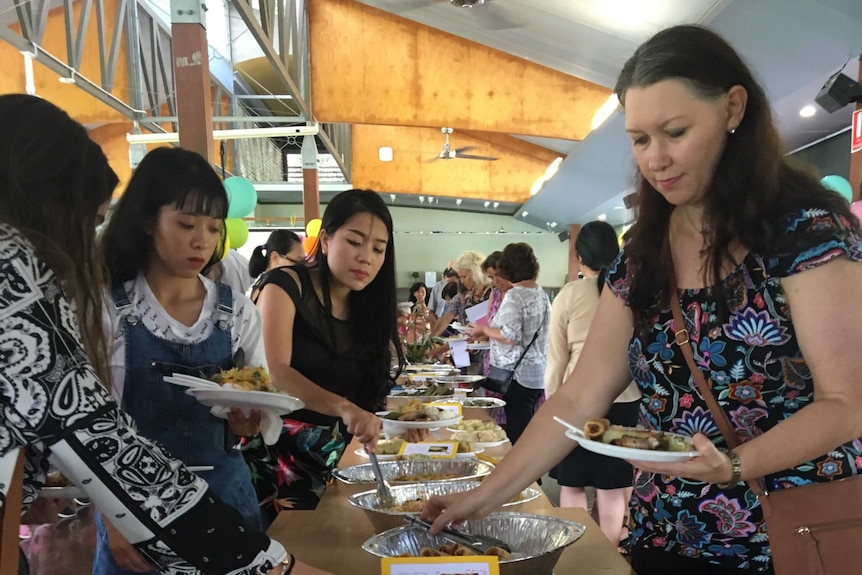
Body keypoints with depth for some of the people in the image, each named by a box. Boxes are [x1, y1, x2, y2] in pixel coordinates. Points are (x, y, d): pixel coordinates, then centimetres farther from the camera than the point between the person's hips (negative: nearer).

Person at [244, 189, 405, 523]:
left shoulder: (367, 309, 5)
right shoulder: (286, 286, -11)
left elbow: (364, 394, 4)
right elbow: (274, 373, -26)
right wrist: (343, 408, -39)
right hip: (271, 455, -4)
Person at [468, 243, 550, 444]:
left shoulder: (514, 295, -16)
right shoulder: (541, 293, 10)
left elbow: (510, 336, -23)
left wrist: (484, 329, -7)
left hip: (518, 375, -9)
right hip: (538, 374, 9)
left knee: (517, 431, -2)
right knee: (528, 429, 16)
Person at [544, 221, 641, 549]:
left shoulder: (570, 294, -5)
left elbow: (556, 359, 0)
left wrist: (552, 402, 12)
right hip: (627, 399, 1)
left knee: (572, 486, 12)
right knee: (615, 489, 10)